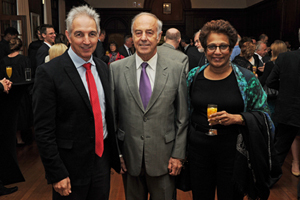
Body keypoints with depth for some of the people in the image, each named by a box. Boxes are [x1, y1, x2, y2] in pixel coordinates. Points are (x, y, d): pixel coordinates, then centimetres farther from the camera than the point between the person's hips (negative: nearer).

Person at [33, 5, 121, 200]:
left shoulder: (103, 67, 4)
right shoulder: (49, 72, -15)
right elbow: (44, 131, -15)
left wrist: (116, 152, 11)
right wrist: (57, 174, -14)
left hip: (103, 158, 6)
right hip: (71, 165, -5)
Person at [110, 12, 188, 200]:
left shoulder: (177, 69, -4)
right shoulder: (116, 69, -3)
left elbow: (182, 117, -1)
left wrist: (178, 154, -2)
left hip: (164, 158, 0)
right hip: (129, 156, 1)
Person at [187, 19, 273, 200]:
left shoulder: (247, 79, -6)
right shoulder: (193, 76, 2)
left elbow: (263, 115, -2)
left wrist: (236, 118, -20)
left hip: (233, 152, -2)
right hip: (199, 150, 2)